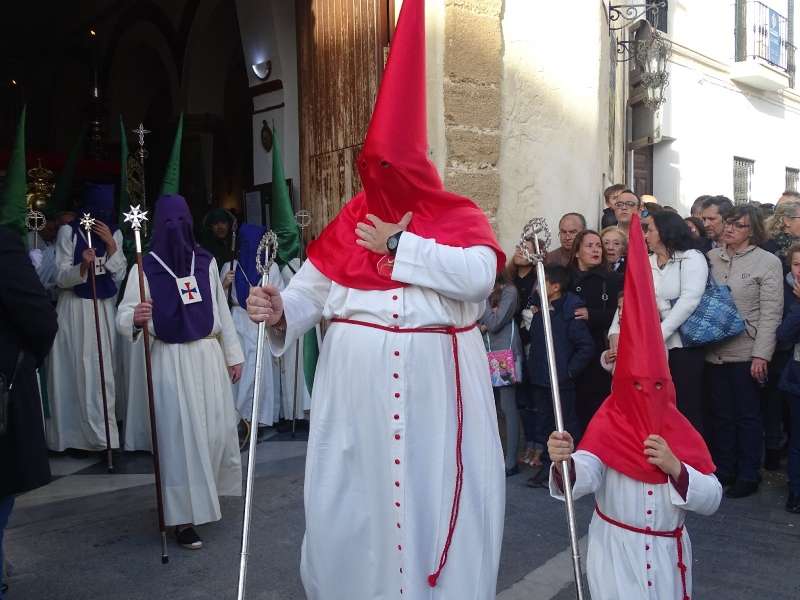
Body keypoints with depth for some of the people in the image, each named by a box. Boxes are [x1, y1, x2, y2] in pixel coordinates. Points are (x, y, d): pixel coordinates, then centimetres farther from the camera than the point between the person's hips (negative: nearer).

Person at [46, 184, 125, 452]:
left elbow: (119, 276, 1)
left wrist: (111, 244, -11)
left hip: (105, 310, 3)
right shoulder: (69, 232, -5)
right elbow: (61, 278, -7)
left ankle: (101, 432, 14)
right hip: (76, 310, -3)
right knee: (78, 371, -3)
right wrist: (82, 266, -27)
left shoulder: (115, 234, 6)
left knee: (104, 370, 4)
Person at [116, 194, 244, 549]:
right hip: (170, 361, -3)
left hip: (209, 357, 4)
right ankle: (183, 517, 8)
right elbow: (122, 319, -7)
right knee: (179, 436, -2)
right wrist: (135, 319, -30)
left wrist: (233, 354, 12)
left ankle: (207, 492, 33)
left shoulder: (206, 261, 6)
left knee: (217, 430, 9)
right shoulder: (145, 267, -4)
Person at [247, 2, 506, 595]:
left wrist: (399, 245, -13)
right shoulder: (352, 222, 5)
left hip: (438, 380, -1)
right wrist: (279, 310, -22)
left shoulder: (459, 217, 1)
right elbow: (310, 290, 0)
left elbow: (478, 276, -18)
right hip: (358, 381, 2)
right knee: (354, 500, 9)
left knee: (441, 497, 7)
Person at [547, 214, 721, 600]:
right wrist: (564, 463, -50)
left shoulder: (681, 431, -4)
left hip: (667, 552, 3)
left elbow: (712, 500, -7)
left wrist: (675, 467, -23)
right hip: (614, 550, -3)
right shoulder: (606, 425, -12)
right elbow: (584, 477, -28)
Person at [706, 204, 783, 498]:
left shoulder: (768, 262, -4)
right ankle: (723, 469, 26)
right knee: (721, 414, 13)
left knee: (747, 415, 7)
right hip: (715, 350, 3)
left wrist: (761, 355, -14)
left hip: (745, 353, -3)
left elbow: (770, 313, -8)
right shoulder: (712, 257, 5)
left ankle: (748, 475, 20)